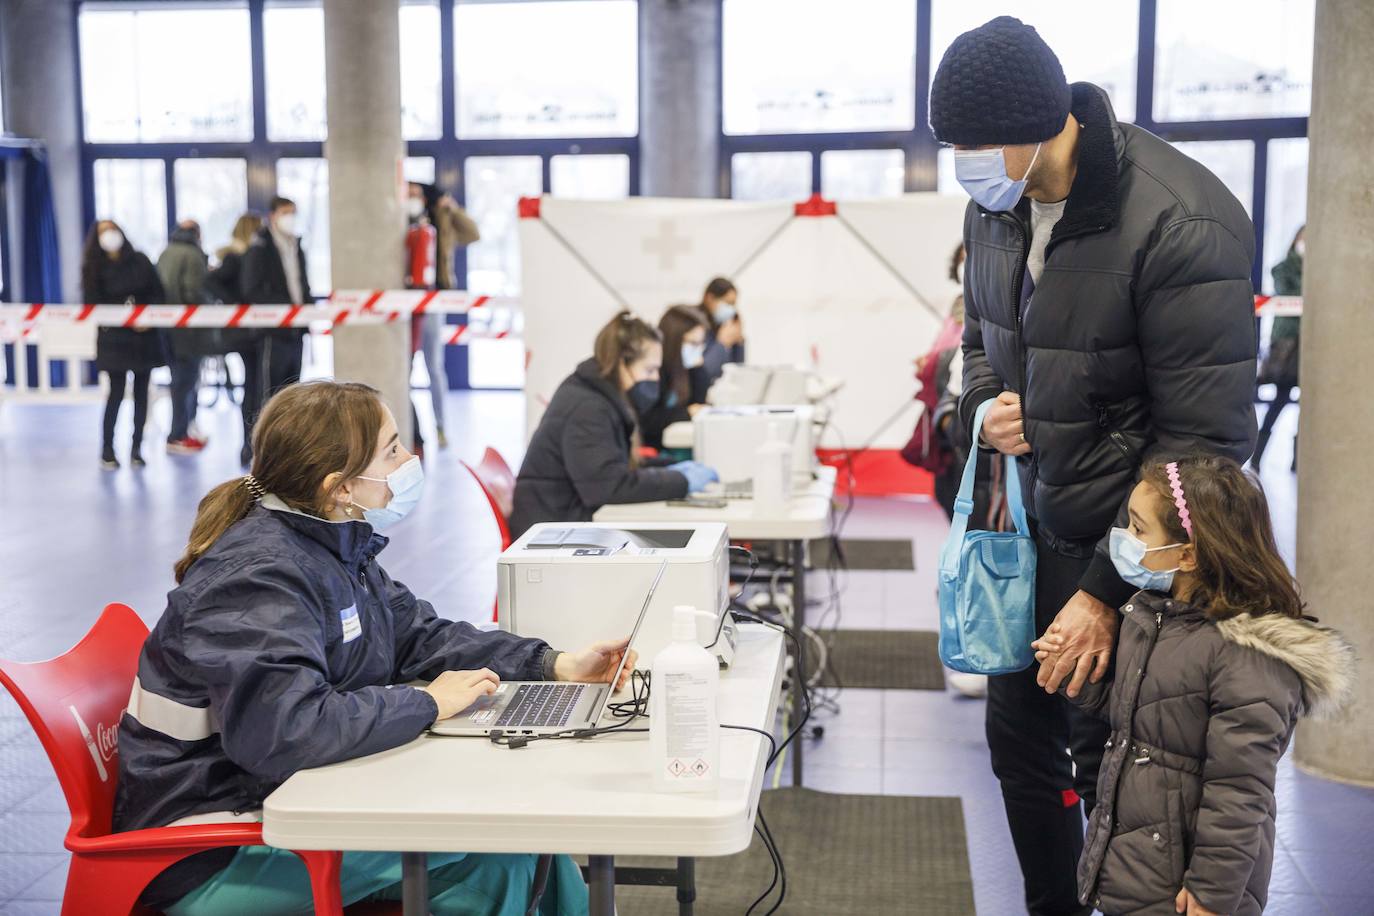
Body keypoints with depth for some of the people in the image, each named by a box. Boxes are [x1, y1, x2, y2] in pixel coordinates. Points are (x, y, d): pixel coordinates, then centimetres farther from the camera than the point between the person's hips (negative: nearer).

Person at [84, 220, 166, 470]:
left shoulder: (140, 261, 7)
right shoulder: (95, 268, 2)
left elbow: (157, 293, 6)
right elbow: (94, 304, -3)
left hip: (145, 336, 3)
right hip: (115, 338, -3)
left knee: (141, 392, 5)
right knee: (116, 393, -6)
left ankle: (137, 449, 12)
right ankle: (107, 451, 2)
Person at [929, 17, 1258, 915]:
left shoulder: (1180, 224, -24)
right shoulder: (995, 206, -1)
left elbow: (1206, 437, -21)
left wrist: (1108, 590, -20)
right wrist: (984, 405, -6)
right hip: (1032, 527, 7)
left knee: (1105, 759, 2)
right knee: (1018, 735, 17)